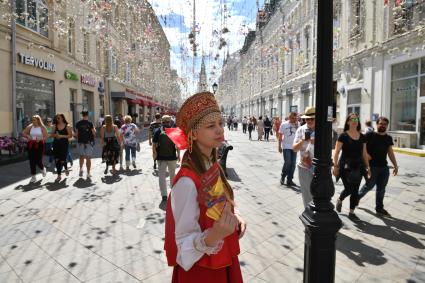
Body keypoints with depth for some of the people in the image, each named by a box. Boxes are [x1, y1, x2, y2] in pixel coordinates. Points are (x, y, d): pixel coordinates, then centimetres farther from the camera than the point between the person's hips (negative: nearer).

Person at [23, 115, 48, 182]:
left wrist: (40, 139, -22)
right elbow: (24, 133, 16)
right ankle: (33, 176, 11)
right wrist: (27, 136, -3)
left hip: (39, 145, -3)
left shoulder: (42, 127, -2)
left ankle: (43, 169, 30)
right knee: (32, 161, 2)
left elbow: (46, 136, -7)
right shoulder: (30, 127, 7)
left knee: (38, 160, -6)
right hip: (31, 145, 3)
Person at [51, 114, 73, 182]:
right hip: (56, 144, 4)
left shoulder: (67, 126, -3)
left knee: (62, 160, -3)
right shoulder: (55, 126, 9)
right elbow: (52, 135, 11)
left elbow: (70, 135, -8)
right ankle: (59, 175, 10)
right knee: (57, 160, 1)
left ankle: (66, 168, 31)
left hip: (64, 144, -4)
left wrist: (61, 136, -16)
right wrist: (55, 135, -10)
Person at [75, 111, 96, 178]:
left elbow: (76, 134, 4)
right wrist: (94, 129, 13)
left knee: (81, 156, 19)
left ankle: (81, 169, 3)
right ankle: (88, 173, 5)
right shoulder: (90, 123, -8)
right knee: (88, 158, 3)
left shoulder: (78, 123, 1)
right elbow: (94, 133, -6)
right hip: (89, 142, -2)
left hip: (81, 142, 2)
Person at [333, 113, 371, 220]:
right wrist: (335, 166, -13)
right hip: (345, 166, -4)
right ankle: (339, 200, 27)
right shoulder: (343, 136, -7)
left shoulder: (362, 137, 8)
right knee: (348, 189, -5)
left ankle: (351, 212, 20)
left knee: (355, 191, 6)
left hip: (358, 167, 5)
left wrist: (367, 167, 10)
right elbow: (336, 152, -8)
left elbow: (364, 153, 13)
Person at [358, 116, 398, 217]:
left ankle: (379, 208, 20)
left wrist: (395, 166, 12)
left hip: (384, 167, 5)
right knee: (369, 185, -3)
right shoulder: (370, 135, -4)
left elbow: (390, 153, 16)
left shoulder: (389, 138, 13)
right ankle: (357, 197, 23)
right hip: (372, 166, -5)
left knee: (381, 188, 9)